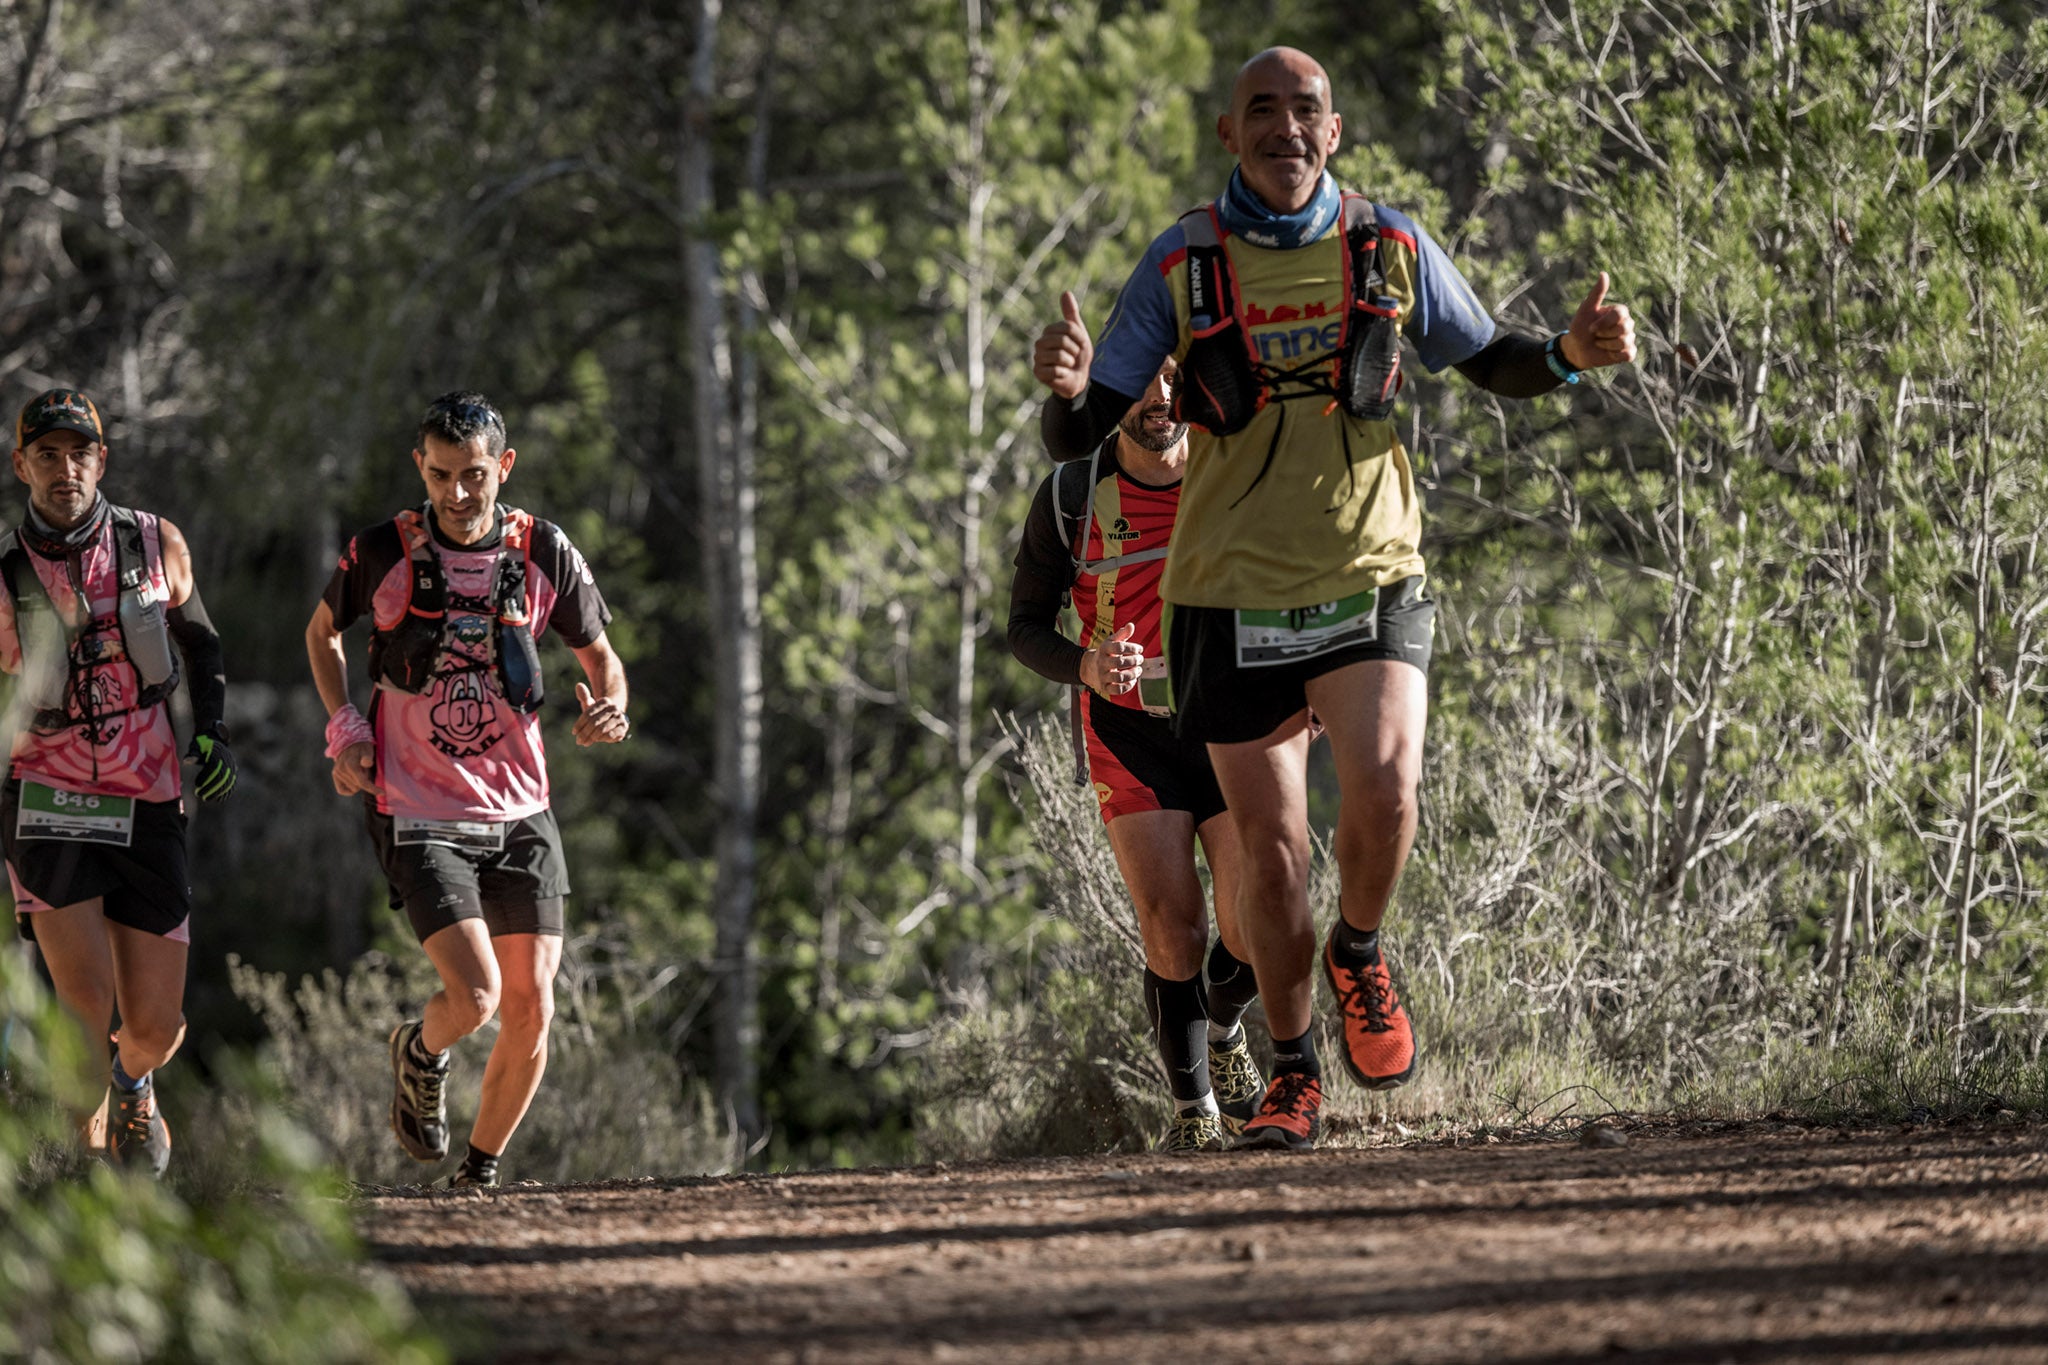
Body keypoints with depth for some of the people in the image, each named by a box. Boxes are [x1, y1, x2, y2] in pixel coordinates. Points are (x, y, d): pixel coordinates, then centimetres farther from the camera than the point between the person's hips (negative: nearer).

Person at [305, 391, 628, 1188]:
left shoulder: (545, 555, -3)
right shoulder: (382, 553, -7)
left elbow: (599, 653, 10)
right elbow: (322, 631, 12)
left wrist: (609, 708, -13)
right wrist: (344, 728, -2)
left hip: (520, 815, 3)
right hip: (418, 816, -3)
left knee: (531, 1010, -1)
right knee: (475, 994, -17)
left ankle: (482, 1170, 20)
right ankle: (420, 1056, 19)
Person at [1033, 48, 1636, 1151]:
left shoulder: (1391, 250, 2)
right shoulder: (1182, 265, -2)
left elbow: (1490, 362, 17)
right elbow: (1075, 436, -2)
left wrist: (1570, 354, -5)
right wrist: (1065, 387, -26)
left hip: (1370, 580, 0)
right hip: (1232, 599, 0)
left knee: (1383, 789, -23)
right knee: (1270, 848, 1)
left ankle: (1359, 958, 8)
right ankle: (1293, 1080, 20)